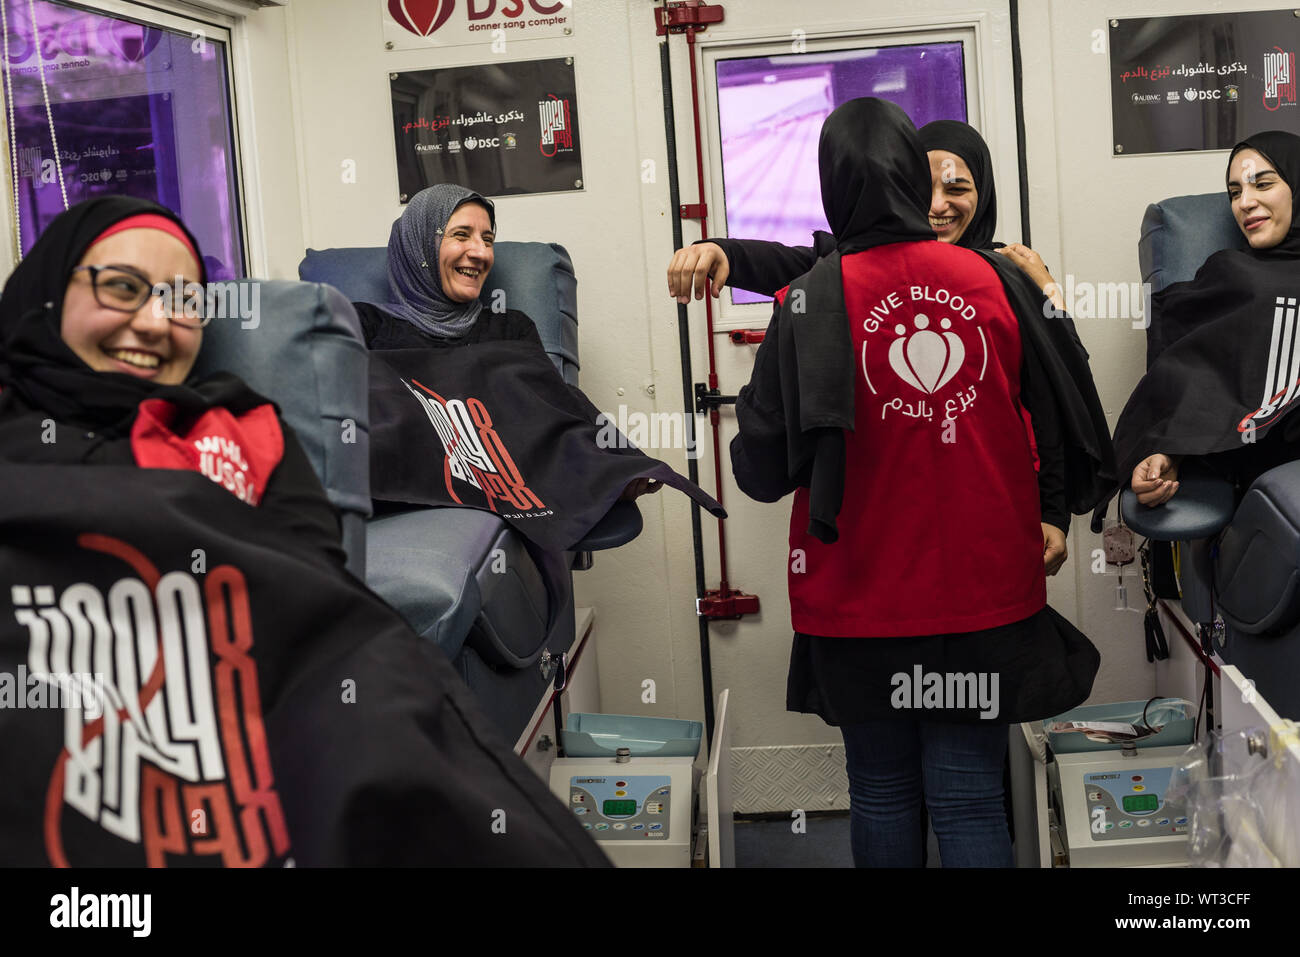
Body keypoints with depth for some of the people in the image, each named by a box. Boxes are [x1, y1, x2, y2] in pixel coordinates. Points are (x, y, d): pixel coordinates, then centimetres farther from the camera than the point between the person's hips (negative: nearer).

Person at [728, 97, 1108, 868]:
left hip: (864, 602, -1)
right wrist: (1051, 518, 21)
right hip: (988, 594, 2)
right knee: (971, 798, 9)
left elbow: (764, 471, -12)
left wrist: (749, 408, 7)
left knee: (883, 792, 16)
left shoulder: (811, 301, -12)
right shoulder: (1001, 282, -4)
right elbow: (1072, 433, 3)